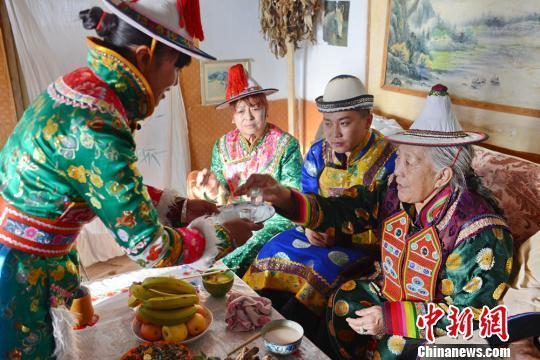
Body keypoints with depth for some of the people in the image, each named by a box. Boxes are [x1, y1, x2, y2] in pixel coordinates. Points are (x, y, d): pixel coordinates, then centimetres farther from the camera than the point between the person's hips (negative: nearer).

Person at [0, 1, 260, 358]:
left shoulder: (84, 82, -4)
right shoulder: (93, 127, -31)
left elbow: (117, 188, 8)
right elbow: (149, 246, -23)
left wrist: (180, 207, 6)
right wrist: (223, 236, -10)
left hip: (36, 265, 8)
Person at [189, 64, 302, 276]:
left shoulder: (286, 144, -1)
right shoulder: (222, 146, 9)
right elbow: (222, 200, 9)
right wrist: (214, 192, -14)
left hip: (273, 222, -3)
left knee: (228, 266, -26)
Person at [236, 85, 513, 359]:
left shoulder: (480, 233, -28)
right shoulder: (395, 192, -13)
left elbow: (473, 316, -25)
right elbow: (340, 212, -16)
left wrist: (391, 319, -29)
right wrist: (283, 196, -33)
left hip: (437, 327, -5)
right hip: (388, 293, 6)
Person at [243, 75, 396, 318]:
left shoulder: (388, 160, -14)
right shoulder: (318, 152, 2)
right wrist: (310, 225, -10)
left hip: (362, 242, -5)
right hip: (320, 233, 5)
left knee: (324, 267, -29)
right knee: (274, 250, -13)